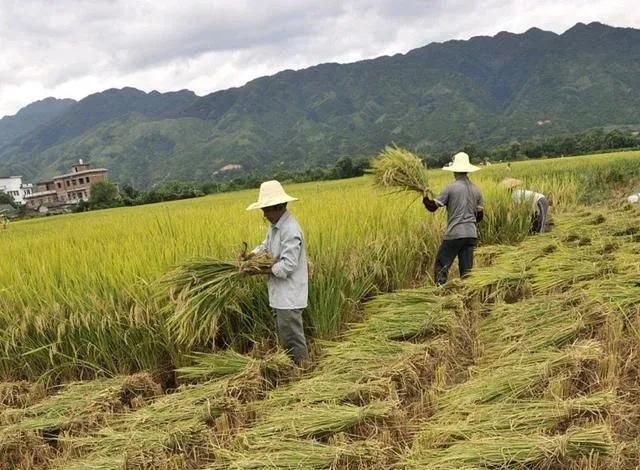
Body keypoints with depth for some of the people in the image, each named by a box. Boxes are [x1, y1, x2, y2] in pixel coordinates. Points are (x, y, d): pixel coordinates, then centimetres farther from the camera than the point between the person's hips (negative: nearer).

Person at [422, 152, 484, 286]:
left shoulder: (451, 187, -7)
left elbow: (433, 207, -6)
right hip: (471, 234, 5)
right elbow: (480, 215, 15)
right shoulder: (475, 190, 10)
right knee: (466, 269, 9)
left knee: (441, 266, 1)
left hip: (454, 234, -5)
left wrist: (425, 199, 13)